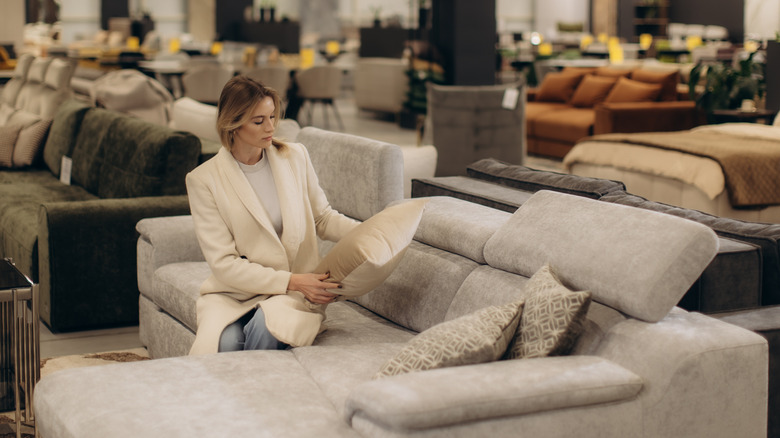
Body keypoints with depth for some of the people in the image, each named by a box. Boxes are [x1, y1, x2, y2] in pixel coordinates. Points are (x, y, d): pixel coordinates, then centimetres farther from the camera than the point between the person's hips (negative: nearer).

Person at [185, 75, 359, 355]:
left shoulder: (295, 157, 5)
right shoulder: (203, 179, -6)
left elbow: (323, 218, 16)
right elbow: (223, 263, -11)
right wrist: (290, 281, -20)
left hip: (293, 291, 2)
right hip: (233, 291, -1)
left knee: (265, 327, -33)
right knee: (224, 342, -34)